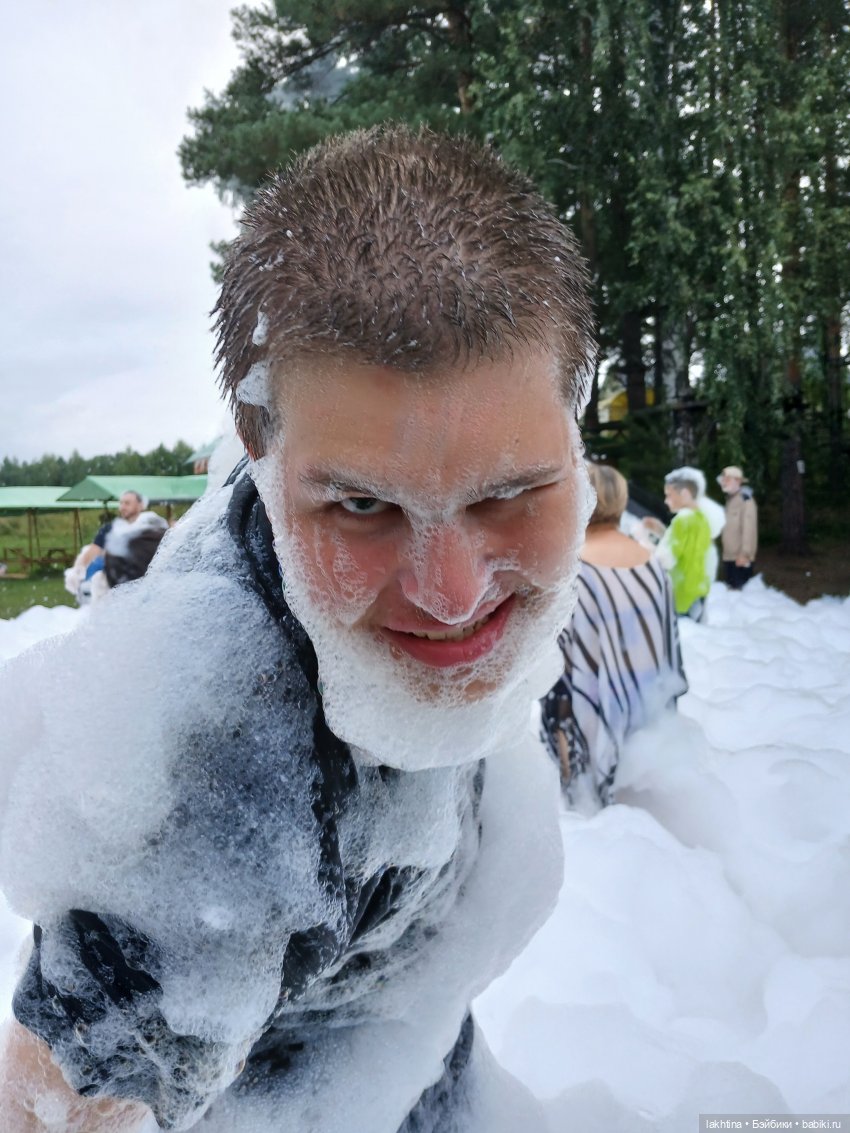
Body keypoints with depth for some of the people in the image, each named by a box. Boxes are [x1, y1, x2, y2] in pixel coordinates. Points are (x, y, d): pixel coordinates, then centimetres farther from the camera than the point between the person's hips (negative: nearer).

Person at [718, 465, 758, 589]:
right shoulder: (730, 499, 17)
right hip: (729, 556, 9)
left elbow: (749, 528, -18)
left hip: (741, 557, -9)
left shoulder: (745, 499, -10)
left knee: (740, 589, -7)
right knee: (731, 587, 12)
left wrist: (745, 553, -22)